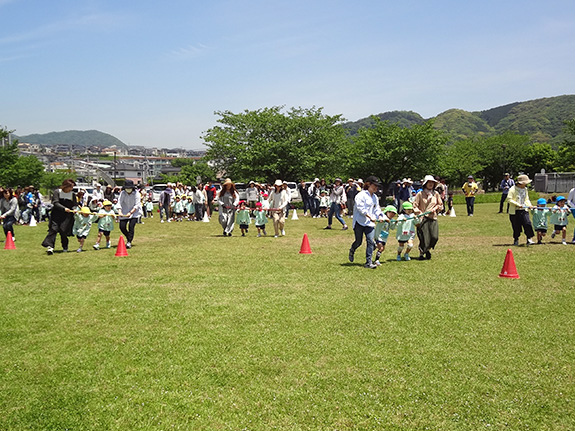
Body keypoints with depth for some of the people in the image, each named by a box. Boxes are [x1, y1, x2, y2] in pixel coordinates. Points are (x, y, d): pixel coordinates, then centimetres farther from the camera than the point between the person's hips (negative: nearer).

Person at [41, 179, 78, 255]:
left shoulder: (72, 194, 9)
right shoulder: (57, 192, 0)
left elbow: (75, 205, 11)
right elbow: (55, 203, -10)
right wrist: (64, 208, -22)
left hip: (67, 215, 1)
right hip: (56, 214, -1)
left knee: (63, 230, -7)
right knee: (53, 228, -13)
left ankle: (65, 247, 10)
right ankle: (49, 246, -19)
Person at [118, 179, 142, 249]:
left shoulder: (136, 194, -16)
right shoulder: (122, 193, -9)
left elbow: (136, 205, -18)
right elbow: (119, 203, -13)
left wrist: (130, 213, -29)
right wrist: (120, 212, -29)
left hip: (134, 211, -3)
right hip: (125, 212, 3)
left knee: (131, 226, -16)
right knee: (122, 227, -1)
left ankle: (129, 242, -7)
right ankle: (128, 238, 26)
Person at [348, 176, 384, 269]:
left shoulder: (375, 197, 16)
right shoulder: (361, 195, -8)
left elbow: (377, 209, 21)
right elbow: (360, 208, -17)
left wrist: (380, 216, 0)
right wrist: (370, 217, -23)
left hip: (370, 223, 6)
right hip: (359, 222, -6)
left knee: (370, 241, -6)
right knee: (359, 241, 1)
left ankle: (368, 262, -2)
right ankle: (352, 251, 36)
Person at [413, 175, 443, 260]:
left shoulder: (436, 194, 10)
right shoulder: (420, 194, 0)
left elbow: (441, 205, 18)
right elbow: (415, 205, 1)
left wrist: (435, 208, -1)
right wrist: (419, 213, -11)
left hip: (433, 218, 4)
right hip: (423, 218, -3)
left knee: (435, 237, -4)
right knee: (424, 238, -6)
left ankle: (427, 250, 24)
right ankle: (421, 254, 12)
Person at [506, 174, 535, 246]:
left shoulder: (525, 189, 13)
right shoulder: (512, 189, -8)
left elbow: (527, 199, 20)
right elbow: (509, 199, -14)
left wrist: (529, 205, 0)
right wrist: (518, 204, -21)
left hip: (524, 211, 4)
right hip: (514, 211, -4)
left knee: (528, 224, -14)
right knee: (516, 227, 3)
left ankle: (529, 239, -10)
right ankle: (516, 240, 20)